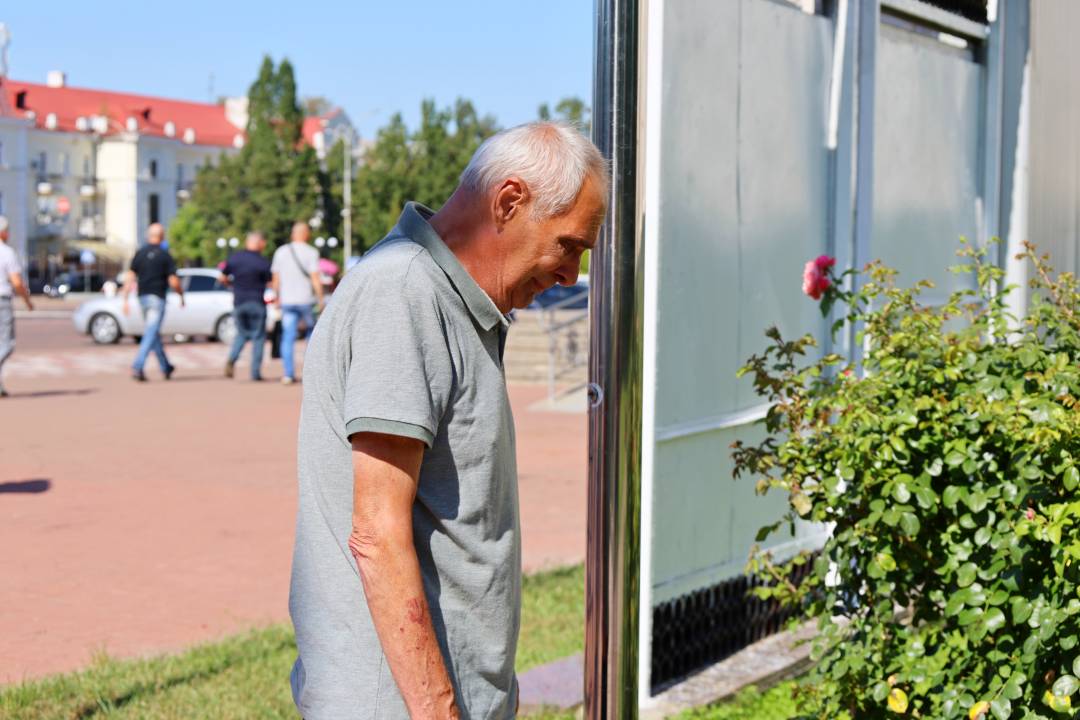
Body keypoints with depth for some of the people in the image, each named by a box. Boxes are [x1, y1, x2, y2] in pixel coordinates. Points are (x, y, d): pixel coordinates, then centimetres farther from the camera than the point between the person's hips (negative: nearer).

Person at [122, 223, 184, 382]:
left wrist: (125, 300, 1)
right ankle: (137, 367, -19)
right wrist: (181, 296, 8)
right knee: (151, 335, -6)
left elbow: (130, 277, -2)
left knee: (153, 333, 17)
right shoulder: (164, 255, -7)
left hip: (142, 297, 5)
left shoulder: (140, 253, 3)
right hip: (157, 298, -5)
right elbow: (173, 281, -10)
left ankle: (166, 367, 27)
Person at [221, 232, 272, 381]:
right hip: (257, 303, -4)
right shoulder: (263, 262, -10)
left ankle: (231, 359, -5)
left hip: (238, 303, 4)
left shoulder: (233, 258, 1)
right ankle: (255, 372, 1)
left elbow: (223, 279, 7)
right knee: (258, 337, 6)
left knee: (242, 333, 20)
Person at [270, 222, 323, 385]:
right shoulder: (311, 253, -7)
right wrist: (320, 300, -8)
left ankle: (288, 374, -6)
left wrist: (277, 298, 21)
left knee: (288, 337, 2)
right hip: (306, 299, -3)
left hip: (287, 300, 3)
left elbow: (276, 278, 10)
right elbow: (315, 278, -12)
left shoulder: (280, 252, 6)